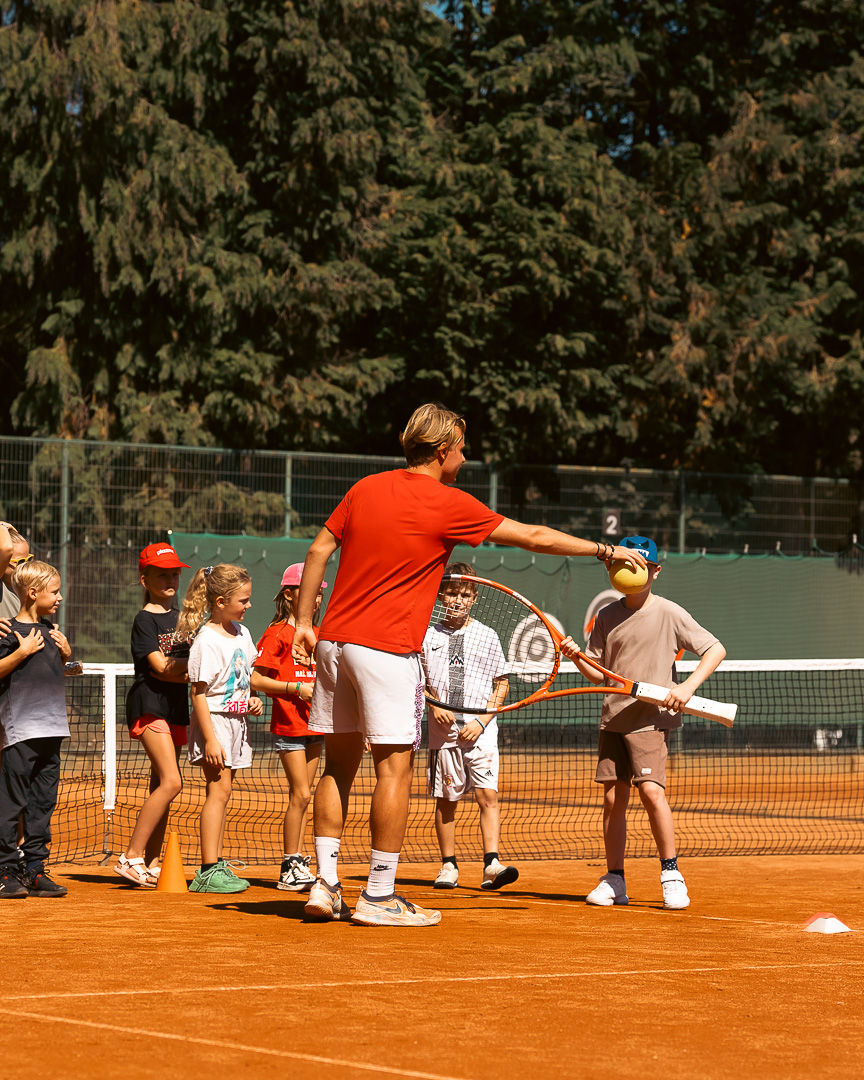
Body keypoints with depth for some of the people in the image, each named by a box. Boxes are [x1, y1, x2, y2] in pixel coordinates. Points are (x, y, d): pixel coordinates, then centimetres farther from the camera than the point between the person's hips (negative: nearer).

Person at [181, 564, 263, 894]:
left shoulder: (241, 632, 9)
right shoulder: (207, 641, -16)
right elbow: (198, 693, -18)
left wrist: (251, 700, 5)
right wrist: (210, 739, -21)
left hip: (237, 722, 8)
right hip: (214, 720, -8)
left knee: (222, 792, 11)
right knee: (219, 790, -13)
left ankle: (217, 865, 16)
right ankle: (208, 871, -14)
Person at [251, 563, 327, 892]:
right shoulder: (278, 633, -8)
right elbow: (255, 680, -13)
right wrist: (296, 688, -18)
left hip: (315, 725, 7)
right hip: (288, 725, -7)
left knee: (302, 796, 9)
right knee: (301, 794, -11)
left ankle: (297, 864, 13)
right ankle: (290, 869, -6)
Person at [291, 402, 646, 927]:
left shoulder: (366, 489, 10)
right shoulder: (448, 505, -6)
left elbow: (318, 551, 12)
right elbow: (535, 537, -2)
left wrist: (304, 621, 18)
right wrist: (605, 550, 8)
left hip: (334, 641, 7)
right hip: (388, 648, -7)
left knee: (340, 763, 11)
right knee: (394, 767, -2)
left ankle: (326, 884, 10)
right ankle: (379, 897, -1)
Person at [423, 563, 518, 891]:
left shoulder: (487, 636, 4)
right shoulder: (429, 636, 6)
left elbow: (502, 683, 7)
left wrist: (481, 721, -4)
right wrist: (433, 704, -7)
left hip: (480, 729, -1)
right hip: (442, 728, 1)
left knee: (487, 794, -11)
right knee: (445, 798, 5)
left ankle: (492, 864, -16)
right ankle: (448, 866, 13)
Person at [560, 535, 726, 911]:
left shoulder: (669, 614, -3)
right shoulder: (607, 616, 9)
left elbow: (715, 649, -3)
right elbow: (599, 674, 11)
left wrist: (688, 686, -16)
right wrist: (577, 657, -10)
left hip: (652, 717, -5)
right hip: (613, 718, 5)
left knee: (651, 790, -20)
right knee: (613, 799, 4)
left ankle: (671, 874, -8)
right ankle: (614, 881, 13)